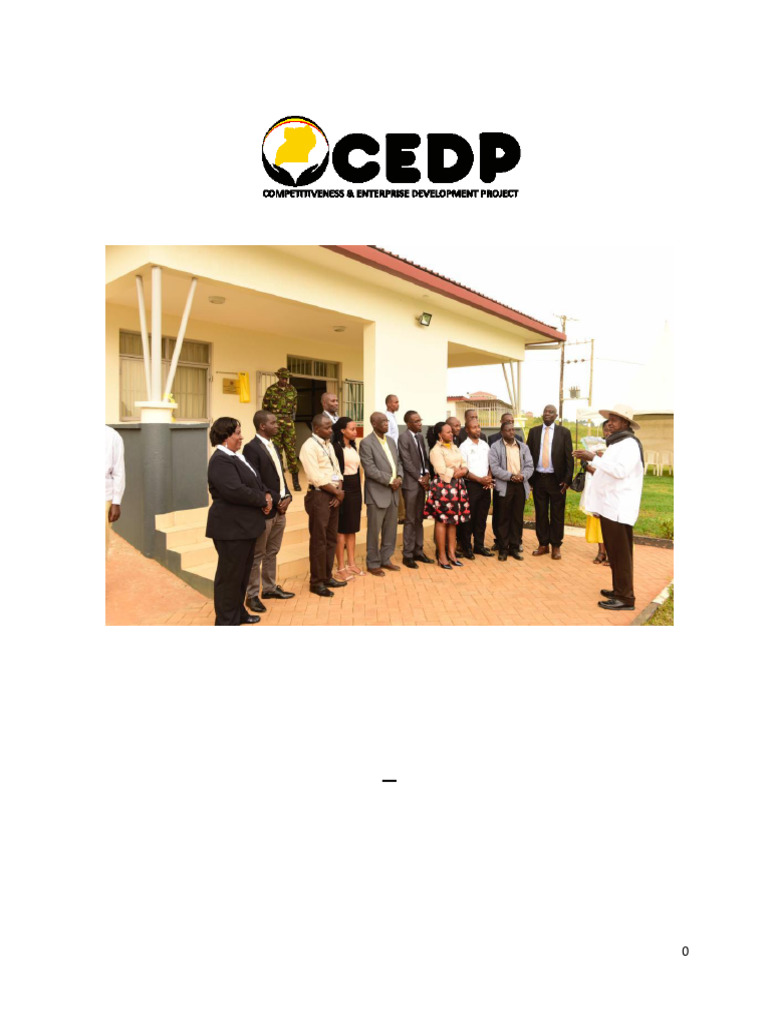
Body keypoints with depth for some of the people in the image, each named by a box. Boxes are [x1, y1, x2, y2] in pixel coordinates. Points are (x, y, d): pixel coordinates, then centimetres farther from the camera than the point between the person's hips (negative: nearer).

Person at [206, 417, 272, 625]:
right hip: (231, 528, -10)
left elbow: (255, 481, 18)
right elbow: (235, 491, -28)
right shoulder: (221, 460, -18)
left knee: (243, 572, 18)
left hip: (245, 525, 10)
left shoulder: (236, 456, 14)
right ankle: (227, 621, 14)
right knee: (230, 574, 1)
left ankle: (238, 612, 32)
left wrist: (266, 494, -3)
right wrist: (262, 501, -16)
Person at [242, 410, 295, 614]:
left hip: (280, 508, 8)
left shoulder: (274, 447, 14)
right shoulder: (251, 448, -13)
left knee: (272, 552, 17)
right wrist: (277, 500, -16)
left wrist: (287, 496, 1)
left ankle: (269, 587, 29)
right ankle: (252, 595, 12)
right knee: (257, 555, 2)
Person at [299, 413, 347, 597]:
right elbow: (317, 478, -19)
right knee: (318, 540, -1)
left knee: (331, 539, 14)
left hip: (333, 495, 8)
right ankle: (316, 582, 9)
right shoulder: (309, 446, -12)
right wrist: (337, 492, -11)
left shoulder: (328, 445, 15)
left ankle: (327, 577, 25)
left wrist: (339, 491, -4)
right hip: (319, 496, -8)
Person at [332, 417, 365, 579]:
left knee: (353, 528, 12)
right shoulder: (336, 448, -12)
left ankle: (351, 563, 22)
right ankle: (340, 568, 8)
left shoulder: (353, 447, 14)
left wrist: (359, 492, 14)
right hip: (343, 489, -8)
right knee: (342, 529, -1)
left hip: (355, 488, 8)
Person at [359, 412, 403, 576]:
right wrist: (390, 480, -15)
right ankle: (373, 564, 14)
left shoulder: (390, 440, 14)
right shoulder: (366, 443, -10)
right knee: (374, 531, 2)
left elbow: (398, 462, 16)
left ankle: (386, 559, 26)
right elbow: (370, 469, -16)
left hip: (393, 492, 7)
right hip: (377, 493, -7)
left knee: (391, 530, 12)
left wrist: (399, 477, -4)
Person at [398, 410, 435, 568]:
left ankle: (418, 552, 21)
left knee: (419, 519, 12)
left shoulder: (420, 436, 12)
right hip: (411, 483, -7)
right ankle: (407, 555, 8)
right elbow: (407, 462, -14)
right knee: (410, 520, -1)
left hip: (422, 482, 7)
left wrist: (426, 475, -2)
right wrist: (420, 478, -11)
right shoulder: (404, 437, -11)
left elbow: (425, 458, 14)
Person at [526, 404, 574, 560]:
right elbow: (529, 455, 7)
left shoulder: (564, 432, 1)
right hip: (538, 478, 2)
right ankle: (543, 544, 18)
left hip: (556, 479, -2)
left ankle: (556, 546, 15)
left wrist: (567, 479, -8)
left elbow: (569, 457, -1)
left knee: (557, 514, 5)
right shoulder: (534, 431, 7)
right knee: (540, 513, 8)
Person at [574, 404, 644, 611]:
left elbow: (621, 470, -24)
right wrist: (596, 470, 13)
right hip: (608, 506, 10)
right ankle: (619, 590, 23)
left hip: (619, 508, -10)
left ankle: (625, 598, 0)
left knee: (620, 553, -6)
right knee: (613, 552, 14)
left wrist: (594, 458, -26)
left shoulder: (629, 444, -10)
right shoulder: (615, 444, 20)